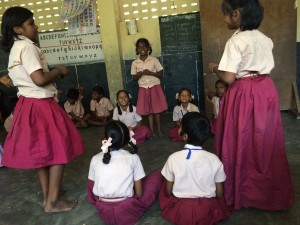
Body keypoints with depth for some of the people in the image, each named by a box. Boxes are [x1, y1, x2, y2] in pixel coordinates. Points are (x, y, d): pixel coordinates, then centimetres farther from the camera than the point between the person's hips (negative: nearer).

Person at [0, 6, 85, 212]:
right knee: (59, 151, -1)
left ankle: (47, 196, 27)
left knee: (41, 152, 15)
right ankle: (53, 202, 7)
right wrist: (59, 70, -9)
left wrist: (53, 75, 13)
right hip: (40, 106, -10)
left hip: (28, 104, 10)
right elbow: (39, 79, -25)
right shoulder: (27, 46, -15)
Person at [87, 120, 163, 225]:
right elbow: (139, 194, -5)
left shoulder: (95, 159, -3)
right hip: (127, 212, -2)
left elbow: (93, 187, 9)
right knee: (157, 176, 11)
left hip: (104, 213, 2)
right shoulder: (133, 157, -9)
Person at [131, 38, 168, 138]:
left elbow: (160, 74, -2)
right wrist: (140, 74, -16)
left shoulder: (154, 60, -3)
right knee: (148, 110, 5)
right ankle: (152, 131, 13)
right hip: (143, 88, 1)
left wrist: (150, 73, -18)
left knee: (157, 109, 4)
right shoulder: (135, 63, 1)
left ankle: (159, 129, 18)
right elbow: (134, 78, 4)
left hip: (155, 87, -1)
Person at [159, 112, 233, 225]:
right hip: (207, 213, 1)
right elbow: (219, 193, -3)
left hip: (180, 213, -1)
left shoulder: (173, 158, -14)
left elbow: (168, 191, -3)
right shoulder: (214, 159, -12)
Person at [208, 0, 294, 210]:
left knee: (243, 144, 7)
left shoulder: (236, 41, -16)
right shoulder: (264, 38, 7)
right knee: (266, 143, 17)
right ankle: (271, 192, 33)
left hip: (244, 95, -7)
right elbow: (266, 66, 14)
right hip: (266, 91, 8)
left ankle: (242, 192, 23)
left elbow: (229, 78, -21)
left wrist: (215, 69, -1)